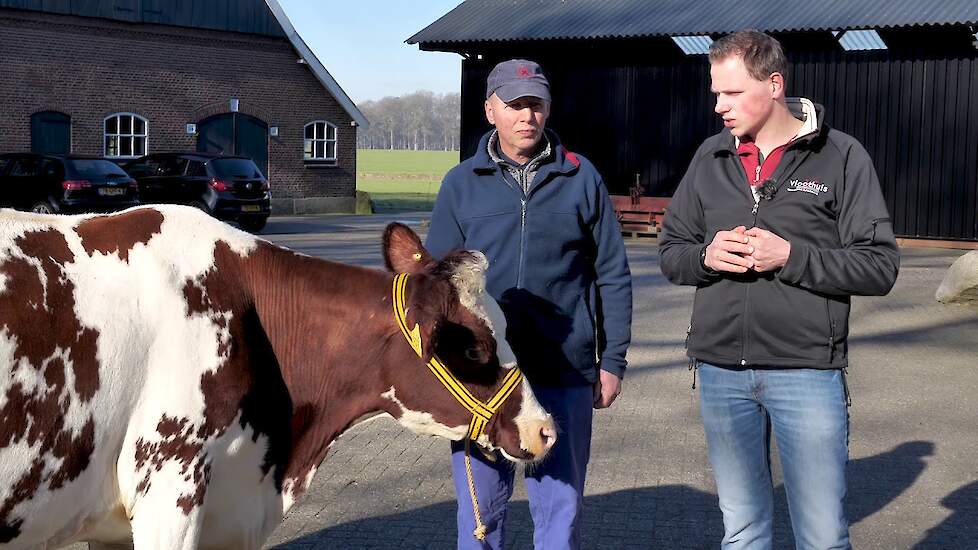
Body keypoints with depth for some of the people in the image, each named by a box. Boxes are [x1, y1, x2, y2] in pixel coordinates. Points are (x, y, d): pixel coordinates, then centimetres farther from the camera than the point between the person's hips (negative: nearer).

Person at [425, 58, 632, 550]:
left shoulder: (581, 178, 3)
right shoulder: (461, 183, 4)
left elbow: (612, 275, 5)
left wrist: (612, 359, 3)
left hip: (564, 377, 0)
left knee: (560, 508, 9)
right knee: (480, 509, 10)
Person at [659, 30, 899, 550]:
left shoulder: (840, 157, -3)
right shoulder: (711, 157, 9)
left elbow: (879, 266, -6)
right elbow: (670, 252, 14)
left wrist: (789, 256, -17)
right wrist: (706, 256, -8)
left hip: (807, 370, -3)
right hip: (721, 370, 4)